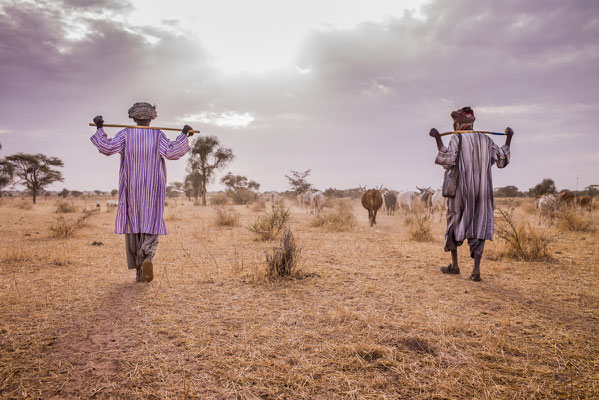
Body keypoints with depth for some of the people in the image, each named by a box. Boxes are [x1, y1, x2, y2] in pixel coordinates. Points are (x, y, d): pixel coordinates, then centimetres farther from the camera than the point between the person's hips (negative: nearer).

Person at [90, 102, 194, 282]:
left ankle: (138, 270, 12)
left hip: (131, 189, 1)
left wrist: (99, 128, 1)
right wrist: (184, 135, -4)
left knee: (133, 227, 10)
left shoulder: (125, 134, 1)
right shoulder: (157, 135, 0)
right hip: (153, 190, -1)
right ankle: (147, 257, -26)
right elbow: (172, 152, -13)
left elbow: (108, 147, -11)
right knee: (152, 226, 3)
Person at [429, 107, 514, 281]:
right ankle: (476, 270, -1)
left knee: (454, 221, 12)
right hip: (482, 190, 4)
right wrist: (508, 138, 20)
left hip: (461, 189, -3)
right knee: (479, 225, 4)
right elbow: (502, 160, 10)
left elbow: (448, 160, -18)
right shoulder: (485, 139, 8)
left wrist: (438, 138, -15)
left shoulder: (457, 139, -5)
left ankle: (454, 265, 18)